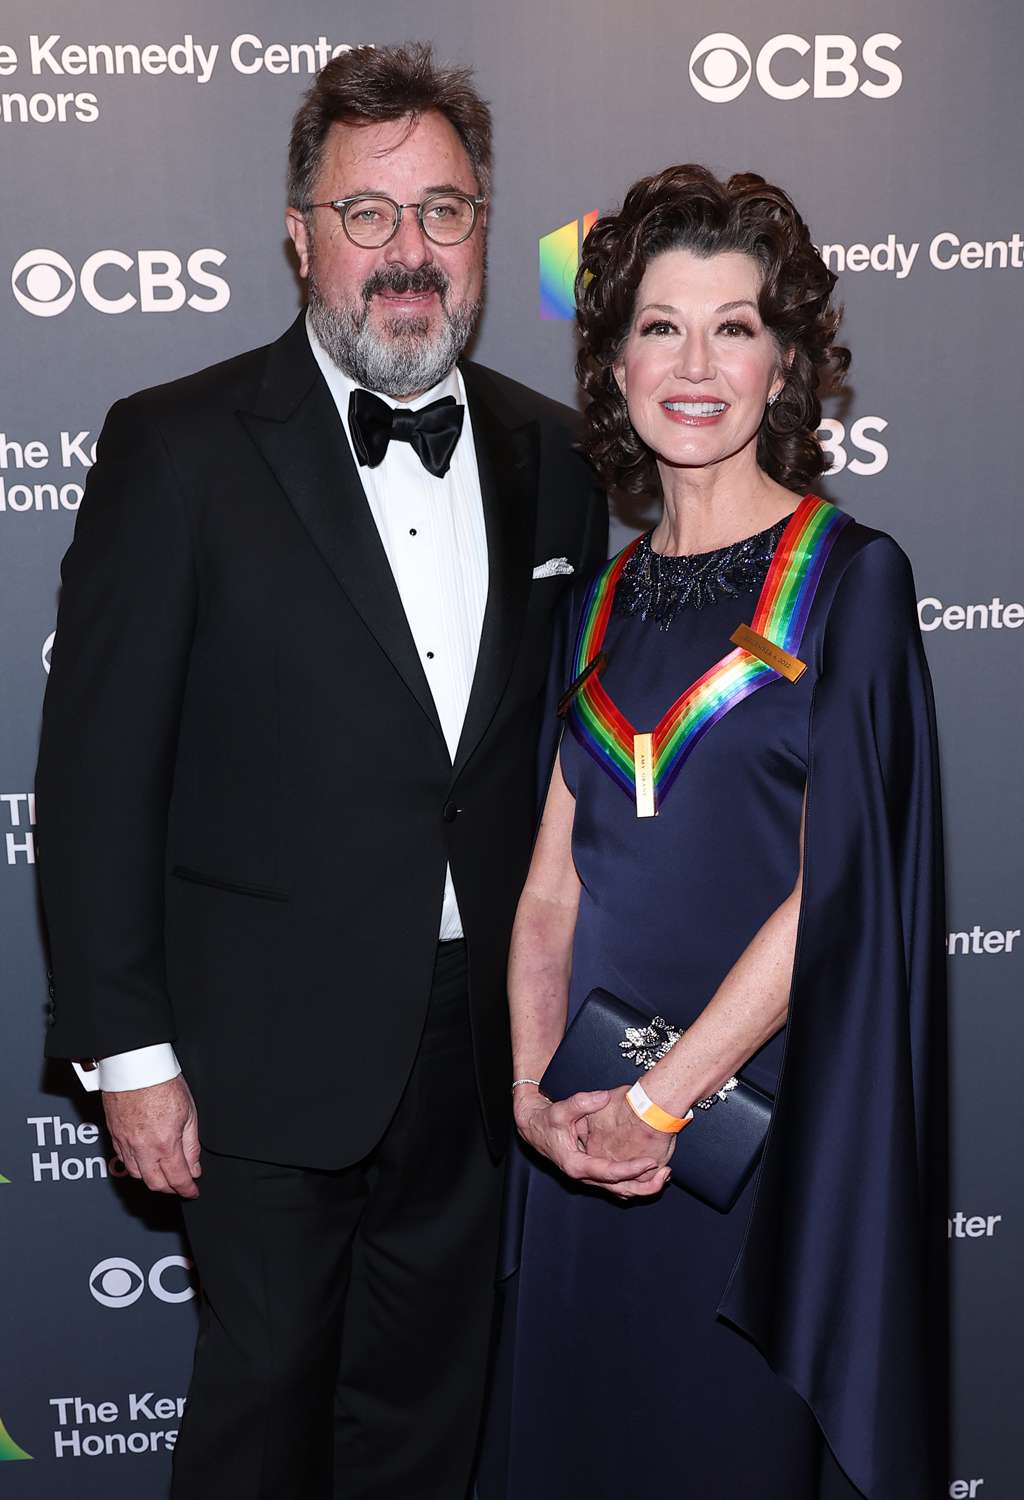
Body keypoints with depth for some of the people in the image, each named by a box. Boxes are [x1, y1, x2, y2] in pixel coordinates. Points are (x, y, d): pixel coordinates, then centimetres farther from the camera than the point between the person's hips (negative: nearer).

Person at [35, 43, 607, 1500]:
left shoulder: (552, 455, 4)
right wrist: (126, 1047, -11)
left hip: (481, 1040, 4)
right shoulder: (178, 447, -10)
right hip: (272, 1046, -4)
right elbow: (97, 767, -10)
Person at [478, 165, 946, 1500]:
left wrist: (658, 1099, -14)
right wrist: (539, 1088, -8)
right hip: (589, 1137, 4)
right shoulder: (605, 600, 9)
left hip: (759, 1114, -4)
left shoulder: (853, 578, -5)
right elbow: (552, 887, 6)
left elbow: (830, 890, -13)